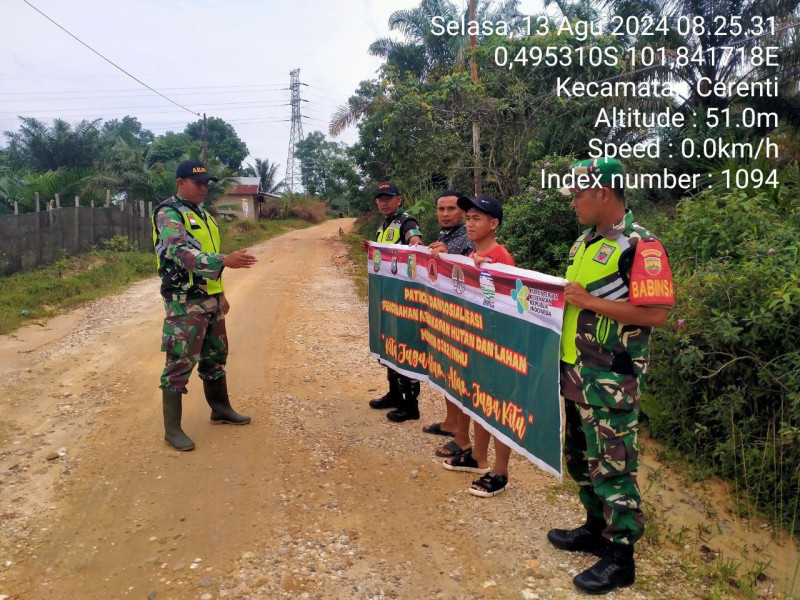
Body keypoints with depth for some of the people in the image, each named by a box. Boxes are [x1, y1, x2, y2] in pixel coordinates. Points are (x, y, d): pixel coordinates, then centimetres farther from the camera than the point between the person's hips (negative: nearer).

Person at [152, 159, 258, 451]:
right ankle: (172, 428, 8)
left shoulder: (202, 214, 15)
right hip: (185, 303, -9)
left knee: (215, 357, 18)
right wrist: (224, 260, -40)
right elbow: (182, 253, -28)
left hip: (211, 299, 9)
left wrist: (221, 293, 21)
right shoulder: (168, 213, -13)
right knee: (180, 364, -2)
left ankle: (220, 409, 34)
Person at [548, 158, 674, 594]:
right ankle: (596, 527, 37)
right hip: (576, 371, 9)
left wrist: (588, 301, -22)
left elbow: (655, 313, -22)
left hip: (611, 378, -9)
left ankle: (620, 557, 17)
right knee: (580, 457, 19)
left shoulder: (640, 245, -15)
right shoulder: (584, 243, 12)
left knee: (612, 466, 2)